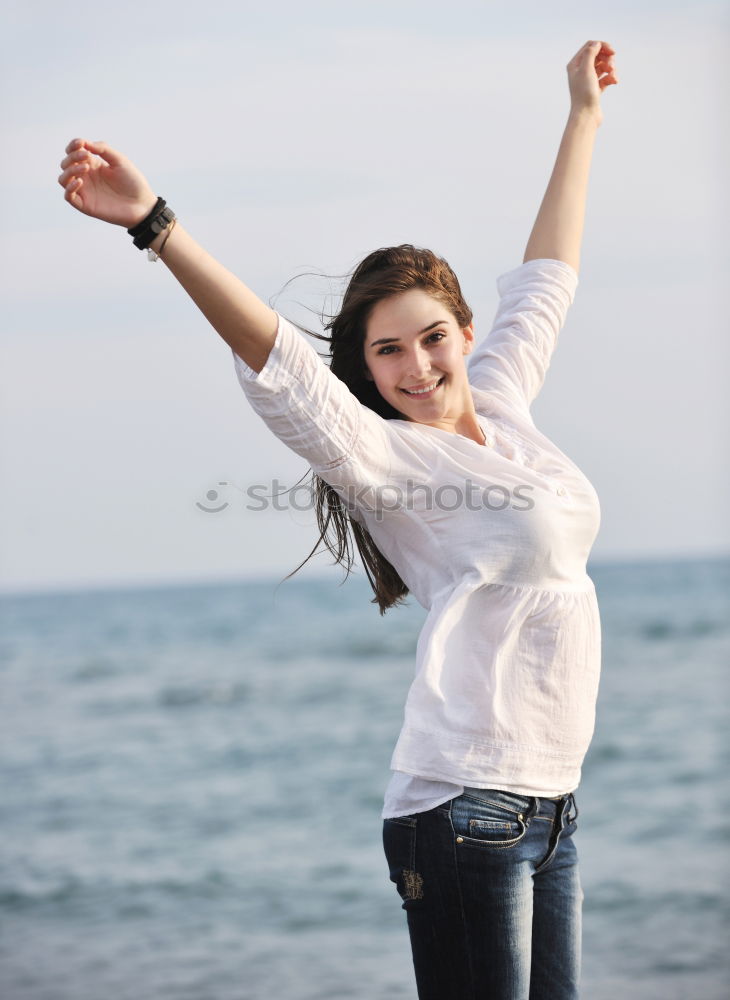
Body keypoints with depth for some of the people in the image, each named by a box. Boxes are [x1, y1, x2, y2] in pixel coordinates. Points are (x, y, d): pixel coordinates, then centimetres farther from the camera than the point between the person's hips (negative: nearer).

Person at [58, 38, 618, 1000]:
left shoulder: (501, 402, 11)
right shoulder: (386, 458, -8)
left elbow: (546, 277, 24)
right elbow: (277, 362, -22)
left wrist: (584, 113, 34)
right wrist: (155, 225, -34)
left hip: (551, 799, 7)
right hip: (467, 802, -7)